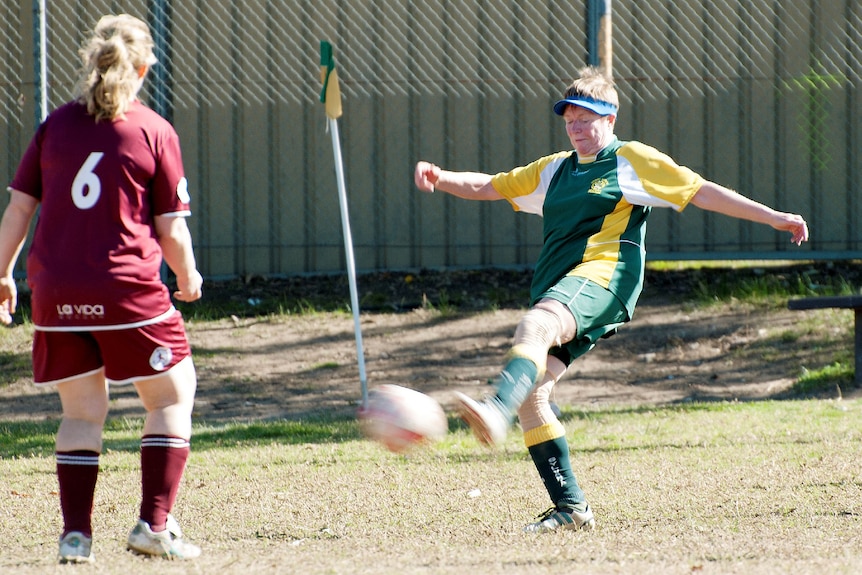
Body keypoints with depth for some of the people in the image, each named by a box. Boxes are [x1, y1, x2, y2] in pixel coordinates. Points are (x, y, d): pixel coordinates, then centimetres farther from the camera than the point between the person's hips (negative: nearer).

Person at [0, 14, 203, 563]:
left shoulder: (56, 125, 8)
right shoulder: (155, 132, -2)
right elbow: (172, 230, -1)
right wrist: (188, 279, 17)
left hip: (55, 291, 4)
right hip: (128, 289, -4)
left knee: (82, 411, 14)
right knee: (171, 395, 11)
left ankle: (76, 532, 8)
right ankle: (155, 523, 2)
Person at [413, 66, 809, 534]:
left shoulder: (632, 161, 11)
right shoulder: (553, 170, 27)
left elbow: (701, 192, 10)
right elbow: (486, 187, 28)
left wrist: (772, 217, 6)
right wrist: (440, 178, 8)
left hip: (604, 273, -7)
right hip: (556, 295, 7)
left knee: (535, 324, -37)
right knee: (531, 394, -6)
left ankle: (497, 410, -64)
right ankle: (570, 507, -2)